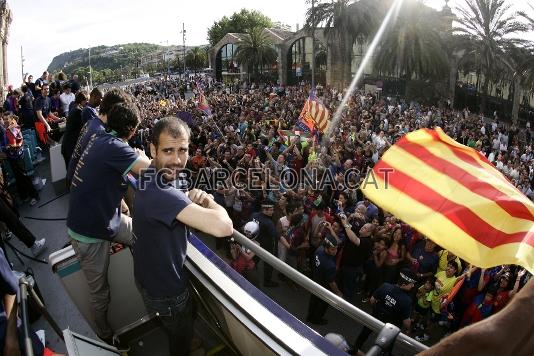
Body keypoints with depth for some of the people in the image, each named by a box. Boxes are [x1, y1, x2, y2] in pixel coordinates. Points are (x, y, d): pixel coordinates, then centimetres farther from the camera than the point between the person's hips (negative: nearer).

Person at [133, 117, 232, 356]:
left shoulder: (150, 177, -8)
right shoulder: (160, 193, -40)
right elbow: (223, 227, -50)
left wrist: (192, 202, -17)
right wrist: (209, 202, -26)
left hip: (150, 276, 9)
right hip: (166, 290, -9)